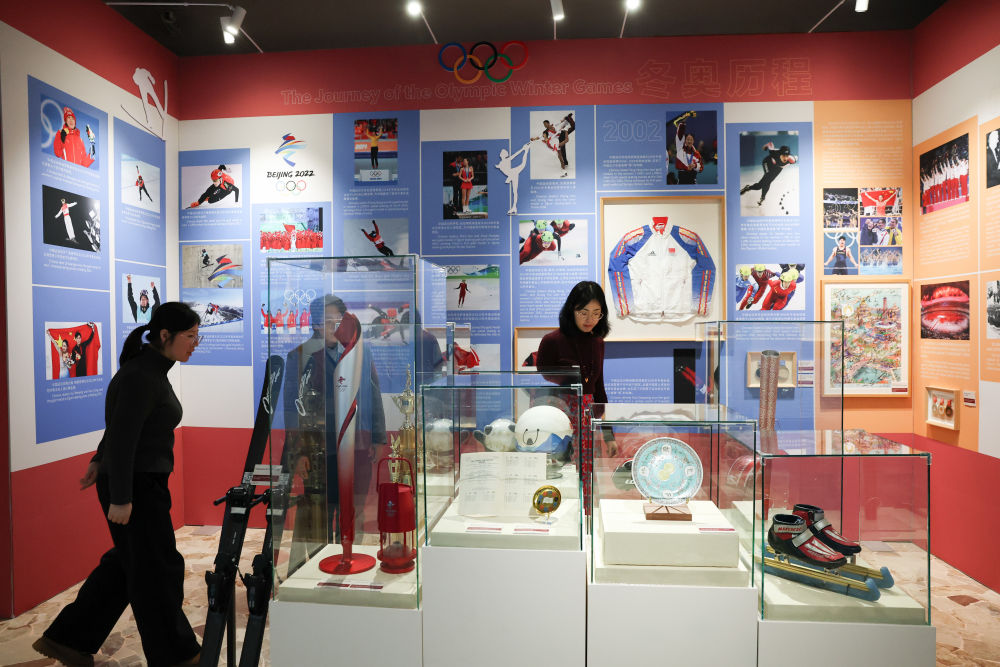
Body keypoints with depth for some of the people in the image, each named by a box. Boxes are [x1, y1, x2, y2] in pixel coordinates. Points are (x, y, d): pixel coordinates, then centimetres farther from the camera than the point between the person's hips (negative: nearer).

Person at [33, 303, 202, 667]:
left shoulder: (153, 369, 9)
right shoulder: (140, 376, -22)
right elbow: (122, 438, -23)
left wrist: (99, 462, 25)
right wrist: (120, 498, -21)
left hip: (144, 483, 10)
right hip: (135, 487, -10)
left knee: (126, 563, 21)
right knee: (157, 570, 5)